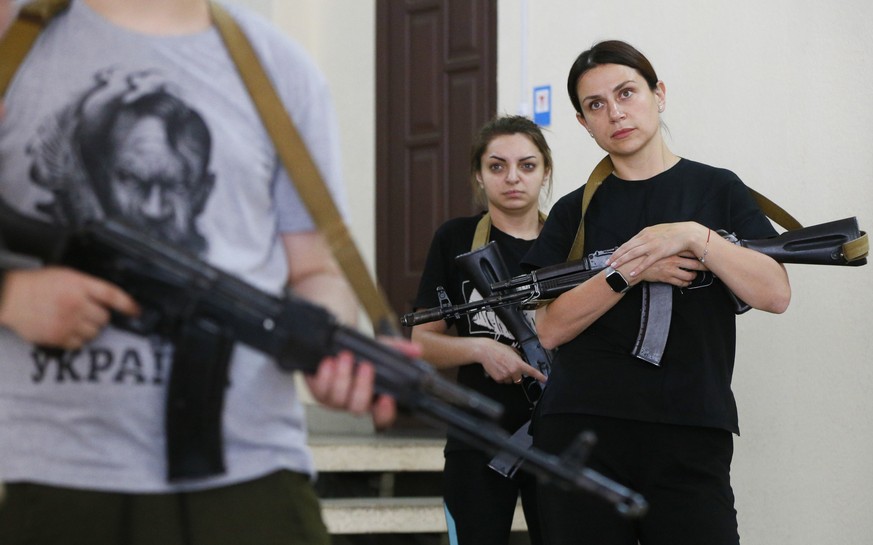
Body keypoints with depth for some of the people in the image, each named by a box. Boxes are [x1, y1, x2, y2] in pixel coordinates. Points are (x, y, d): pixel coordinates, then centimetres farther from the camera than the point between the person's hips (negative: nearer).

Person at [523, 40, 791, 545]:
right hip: (582, 431, 2)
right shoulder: (575, 211, 11)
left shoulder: (717, 190, 8)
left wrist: (695, 236, -15)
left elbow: (776, 294, -4)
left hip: (691, 439, -1)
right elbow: (550, 329, 0)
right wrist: (631, 273, -12)